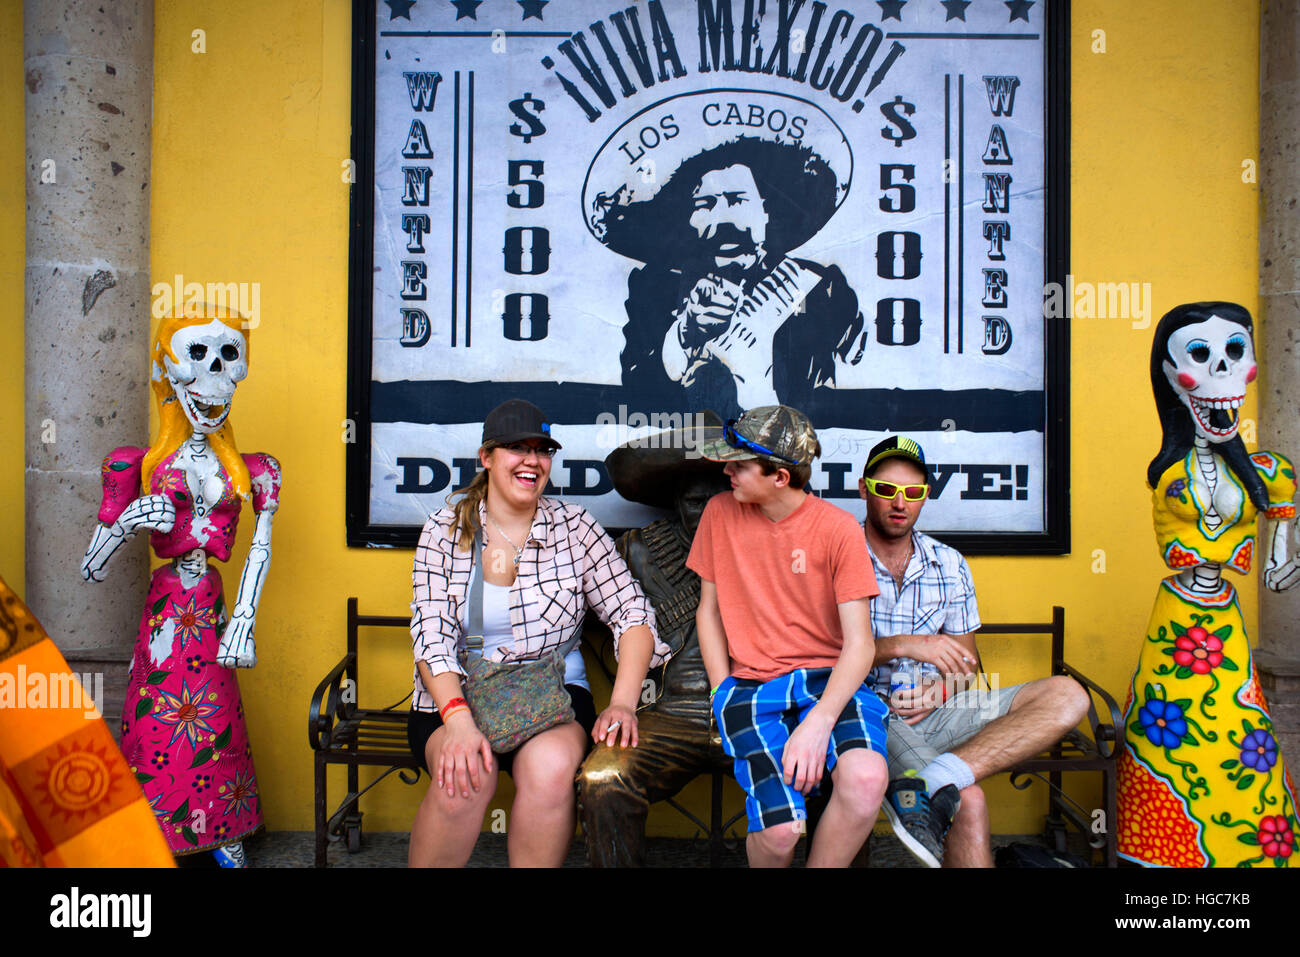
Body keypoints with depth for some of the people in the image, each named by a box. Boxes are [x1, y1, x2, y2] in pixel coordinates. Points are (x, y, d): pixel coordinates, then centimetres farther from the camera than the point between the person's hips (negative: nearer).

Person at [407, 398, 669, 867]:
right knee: (464, 776, -29)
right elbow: (431, 637, -7)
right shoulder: (446, 529, 1)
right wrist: (459, 719, -23)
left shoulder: (574, 526, 2)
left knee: (552, 767, -31)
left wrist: (623, 703, -15)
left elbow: (633, 614, 0)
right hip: (458, 694, 0)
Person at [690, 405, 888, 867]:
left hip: (827, 678, 0)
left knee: (866, 778, -33)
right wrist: (726, 697, 0)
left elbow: (859, 644, -7)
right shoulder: (720, 512, 4)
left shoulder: (837, 528, -4)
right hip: (749, 685, 1)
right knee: (780, 828, -25)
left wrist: (819, 722, -22)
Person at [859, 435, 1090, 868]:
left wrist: (943, 686, -4)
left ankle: (931, 782, -32)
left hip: (937, 710, 7)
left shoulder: (949, 565, 15)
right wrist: (901, 645, -18)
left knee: (1066, 695, -19)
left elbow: (965, 656, 19)